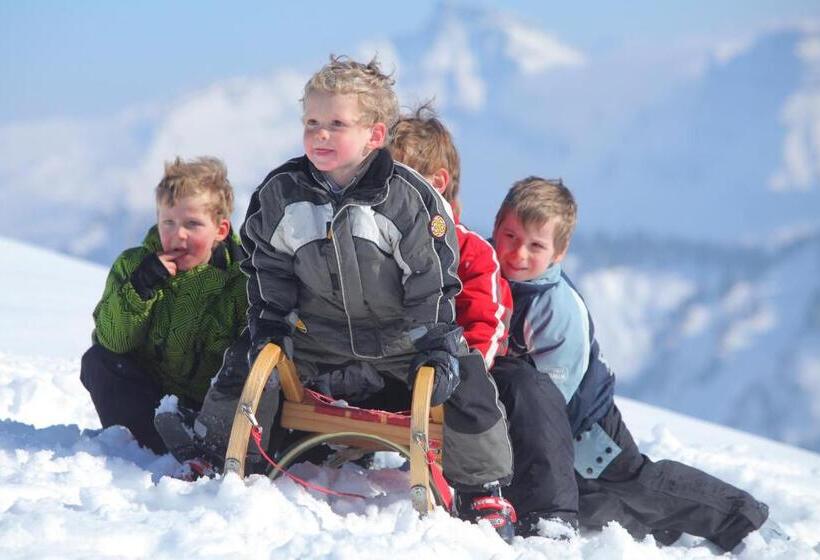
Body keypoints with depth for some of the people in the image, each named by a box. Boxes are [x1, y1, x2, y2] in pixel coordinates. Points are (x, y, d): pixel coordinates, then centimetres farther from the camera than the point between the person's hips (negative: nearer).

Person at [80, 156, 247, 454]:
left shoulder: (240, 277, -11)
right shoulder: (132, 265, -7)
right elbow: (112, 339, -17)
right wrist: (140, 287, -31)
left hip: (209, 400, -2)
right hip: (148, 392, 2)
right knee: (98, 361, -23)